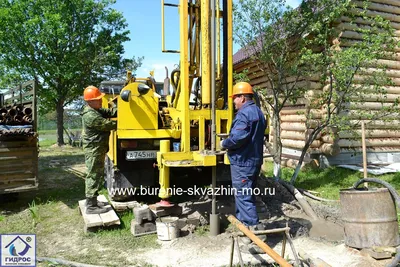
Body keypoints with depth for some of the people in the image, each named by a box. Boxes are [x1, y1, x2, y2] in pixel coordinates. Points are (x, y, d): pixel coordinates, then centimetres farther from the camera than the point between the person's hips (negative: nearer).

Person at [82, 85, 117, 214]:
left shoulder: (96, 110, 11)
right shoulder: (91, 116, -23)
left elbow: (110, 112, 6)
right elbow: (108, 125, -20)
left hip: (97, 149, 11)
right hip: (94, 150, -11)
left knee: (94, 175, 18)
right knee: (95, 176, -6)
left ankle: (91, 200, 31)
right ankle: (91, 206, 1)